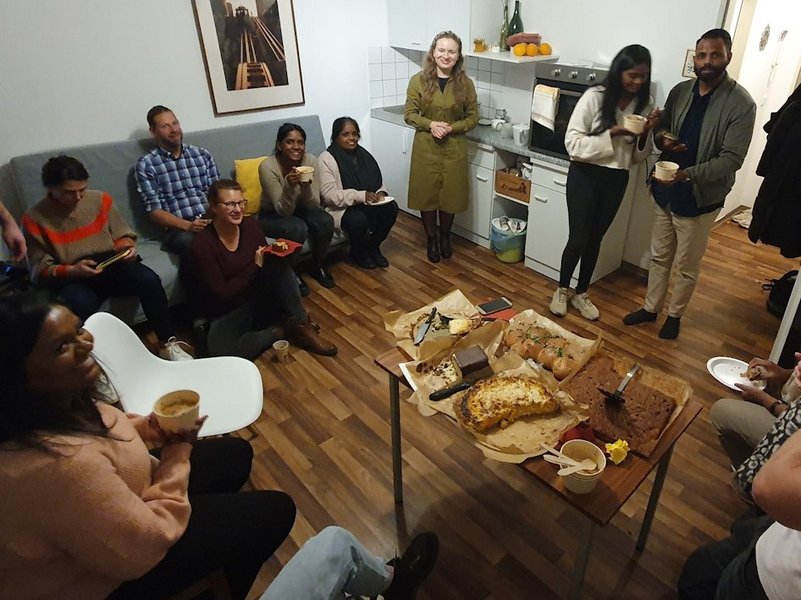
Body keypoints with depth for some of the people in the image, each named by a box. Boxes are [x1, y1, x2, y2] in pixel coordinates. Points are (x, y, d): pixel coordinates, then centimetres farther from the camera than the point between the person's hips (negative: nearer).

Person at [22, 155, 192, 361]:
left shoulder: (100, 199, 2)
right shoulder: (34, 218, -4)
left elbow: (123, 235, 13)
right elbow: (40, 269, -2)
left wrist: (127, 247, -11)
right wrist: (72, 270, -21)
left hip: (111, 267, 3)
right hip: (71, 279, -2)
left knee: (149, 279, -29)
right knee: (79, 303, -38)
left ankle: (168, 343, -17)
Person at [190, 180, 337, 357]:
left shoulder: (250, 224, -3)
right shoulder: (202, 244, -18)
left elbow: (265, 258, 7)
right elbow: (222, 294, -19)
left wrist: (275, 252, -16)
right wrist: (255, 264, -19)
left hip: (259, 299, 5)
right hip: (228, 312, -4)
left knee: (279, 263, -20)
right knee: (221, 354, -33)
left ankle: (299, 325, -16)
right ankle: (278, 332, -12)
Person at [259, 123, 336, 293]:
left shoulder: (310, 160, -16)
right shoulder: (268, 166, -26)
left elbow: (314, 205, -16)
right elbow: (284, 210, -25)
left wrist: (306, 186, -36)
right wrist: (289, 186, -42)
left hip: (300, 209, 4)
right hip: (272, 215, -4)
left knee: (326, 221, -25)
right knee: (298, 228, -34)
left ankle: (319, 266, 0)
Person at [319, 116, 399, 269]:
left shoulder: (363, 154, 7)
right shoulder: (326, 159, -12)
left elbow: (378, 181, 14)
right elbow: (329, 195, -21)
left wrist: (381, 193, -12)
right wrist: (361, 195, -29)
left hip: (367, 204, 6)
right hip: (340, 208, -6)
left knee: (391, 207, -18)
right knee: (359, 220, -35)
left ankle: (373, 246, 4)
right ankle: (358, 252, -1)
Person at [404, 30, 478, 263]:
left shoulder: (465, 83, -3)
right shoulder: (418, 81, -6)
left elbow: (473, 117, 2)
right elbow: (409, 114, -2)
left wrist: (451, 128, -16)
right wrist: (430, 124, -19)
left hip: (454, 149, 1)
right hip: (425, 148, -1)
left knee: (450, 194, 10)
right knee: (426, 194, 7)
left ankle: (445, 236, 34)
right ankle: (431, 238, 27)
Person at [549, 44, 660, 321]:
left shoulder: (645, 103, 2)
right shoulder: (595, 97, -13)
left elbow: (640, 155, 6)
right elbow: (572, 143, -16)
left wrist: (646, 132, -14)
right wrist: (612, 133, -23)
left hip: (617, 180, 5)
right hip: (585, 176, -4)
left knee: (596, 238, 13)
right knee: (578, 238, 0)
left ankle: (581, 293, 29)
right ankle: (562, 290, 23)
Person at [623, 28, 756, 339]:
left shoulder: (741, 104, -14)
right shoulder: (680, 91, 2)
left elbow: (731, 159, -18)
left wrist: (688, 174, -32)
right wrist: (662, 138, -10)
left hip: (700, 198, -5)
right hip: (665, 191, 5)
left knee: (687, 266, 10)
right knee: (659, 256, 17)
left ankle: (675, 315, 30)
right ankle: (650, 308, 34)